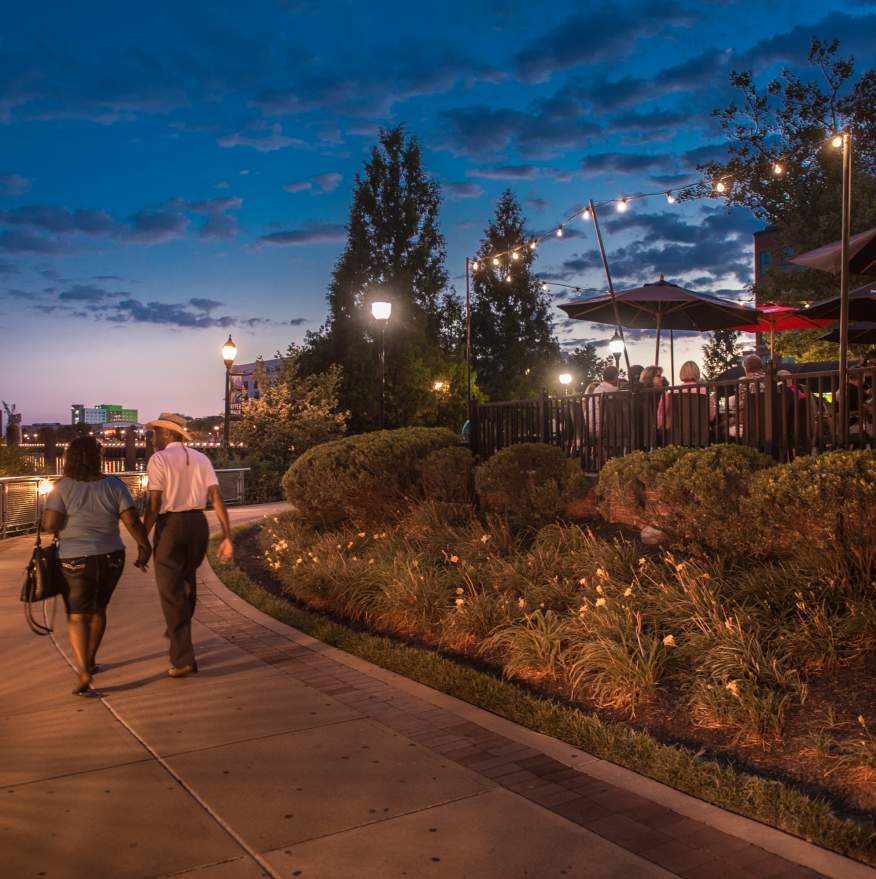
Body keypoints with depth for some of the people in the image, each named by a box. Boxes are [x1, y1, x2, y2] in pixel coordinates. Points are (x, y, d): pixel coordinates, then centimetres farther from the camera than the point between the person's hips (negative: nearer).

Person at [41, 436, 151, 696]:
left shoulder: (62, 487, -10)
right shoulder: (114, 485, -5)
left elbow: (51, 524, -16)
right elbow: (132, 521, -10)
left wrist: (44, 521, 7)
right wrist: (145, 547, 2)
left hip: (76, 561, -2)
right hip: (111, 558, 3)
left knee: (77, 617, 1)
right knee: (98, 609, 23)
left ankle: (84, 674, -16)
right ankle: (90, 661, 34)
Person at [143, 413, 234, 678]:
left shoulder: (159, 459, -6)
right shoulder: (201, 459, 8)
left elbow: (154, 505, -12)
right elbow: (217, 498, 0)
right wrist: (227, 537, 0)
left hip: (170, 526, -5)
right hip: (198, 524, 5)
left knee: (171, 591, 4)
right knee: (187, 579, 27)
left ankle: (183, 659, 1)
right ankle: (178, 632, 48)